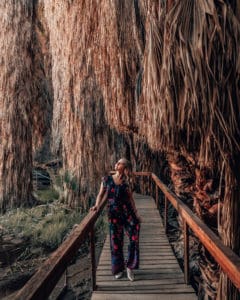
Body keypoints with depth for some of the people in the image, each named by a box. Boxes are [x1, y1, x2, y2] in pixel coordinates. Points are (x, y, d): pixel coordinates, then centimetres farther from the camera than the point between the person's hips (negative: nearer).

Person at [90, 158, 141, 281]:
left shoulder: (126, 182, 2)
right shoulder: (107, 179, 2)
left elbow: (130, 198, 7)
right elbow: (101, 194, 5)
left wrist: (136, 214, 6)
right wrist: (97, 205, -13)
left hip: (128, 211, 1)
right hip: (113, 213, 0)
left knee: (134, 238, -3)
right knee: (116, 241, 7)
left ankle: (130, 266, 16)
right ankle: (118, 269, 25)